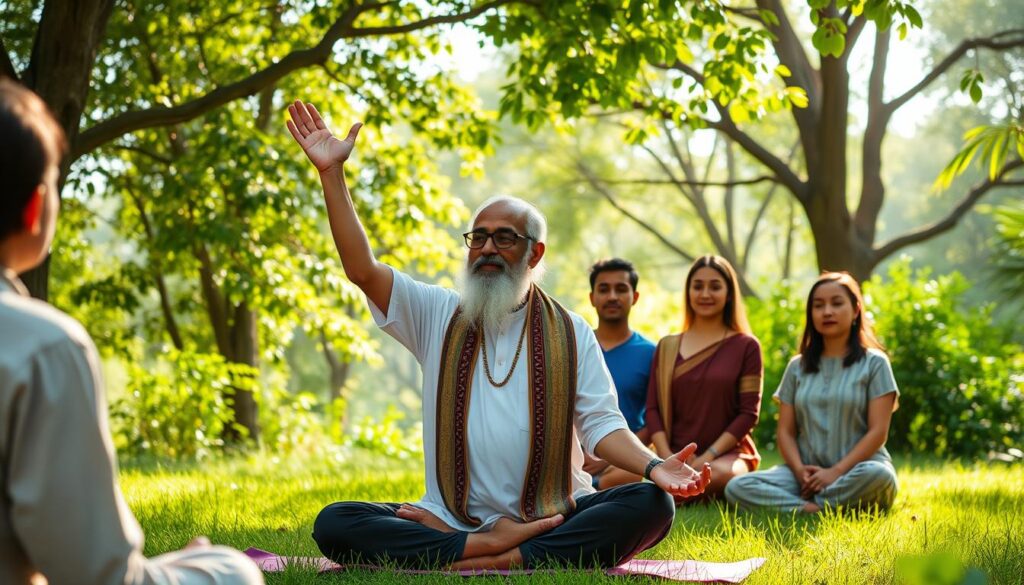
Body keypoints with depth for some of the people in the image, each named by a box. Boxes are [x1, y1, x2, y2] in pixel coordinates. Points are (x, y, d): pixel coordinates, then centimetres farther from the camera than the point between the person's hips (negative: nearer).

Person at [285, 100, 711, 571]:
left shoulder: (571, 333, 8)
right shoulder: (437, 315, 10)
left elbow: (599, 425, 2)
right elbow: (362, 269, -2)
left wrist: (654, 467, -18)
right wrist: (332, 172, -8)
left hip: (553, 518, 0)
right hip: (451, 519, 1)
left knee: (651, 506, -28)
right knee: (333, 524, -23)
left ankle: (512, 559, -33)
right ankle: (487, 547, -30)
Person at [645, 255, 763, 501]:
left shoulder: (746, 346, 5)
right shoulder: (667, 348, 13)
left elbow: (749, 413, -1)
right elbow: (653, 409, 6)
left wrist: (707, 457, -13)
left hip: (727, 453, -2)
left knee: (718, 475, -40)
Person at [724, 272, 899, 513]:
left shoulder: (874, 363, 4)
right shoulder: (798, 367, 15)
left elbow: (878, 431, -5)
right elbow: (786, 432, 10)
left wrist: (836, 472, -17)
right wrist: (799, 470, -12)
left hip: (856, 470, -3)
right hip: (808, 475, 3)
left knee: (878, 475, -41)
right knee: (737, 488, -24)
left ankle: (804, 507, -26)